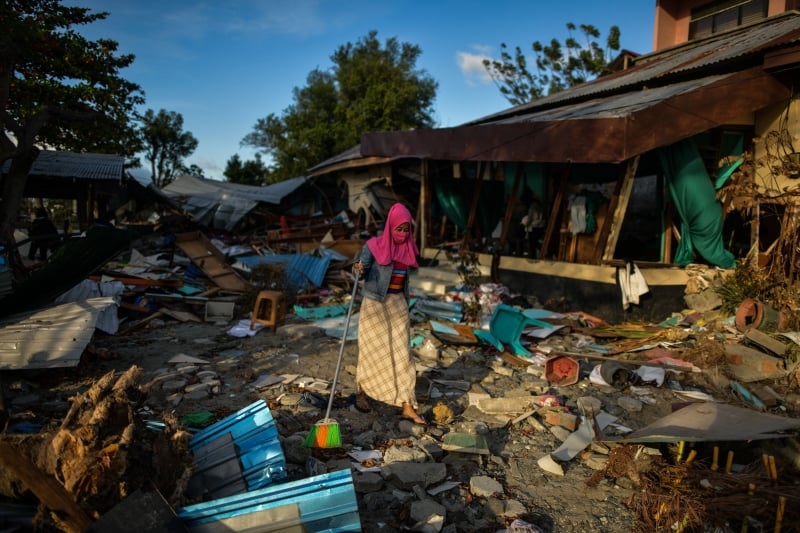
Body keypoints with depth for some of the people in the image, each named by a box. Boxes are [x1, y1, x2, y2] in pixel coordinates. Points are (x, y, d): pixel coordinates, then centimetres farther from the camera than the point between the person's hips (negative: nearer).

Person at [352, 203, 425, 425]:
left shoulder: (407, 248, 5)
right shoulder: (374, 246, -9)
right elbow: (362, 268, -12)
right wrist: (358, 269, -35)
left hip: (398, 304, 4)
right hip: (375, 303, -4)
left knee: (402, 352, 0)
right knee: (373, 350, 6)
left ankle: (407, 406, 1)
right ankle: (362, 393, 29)